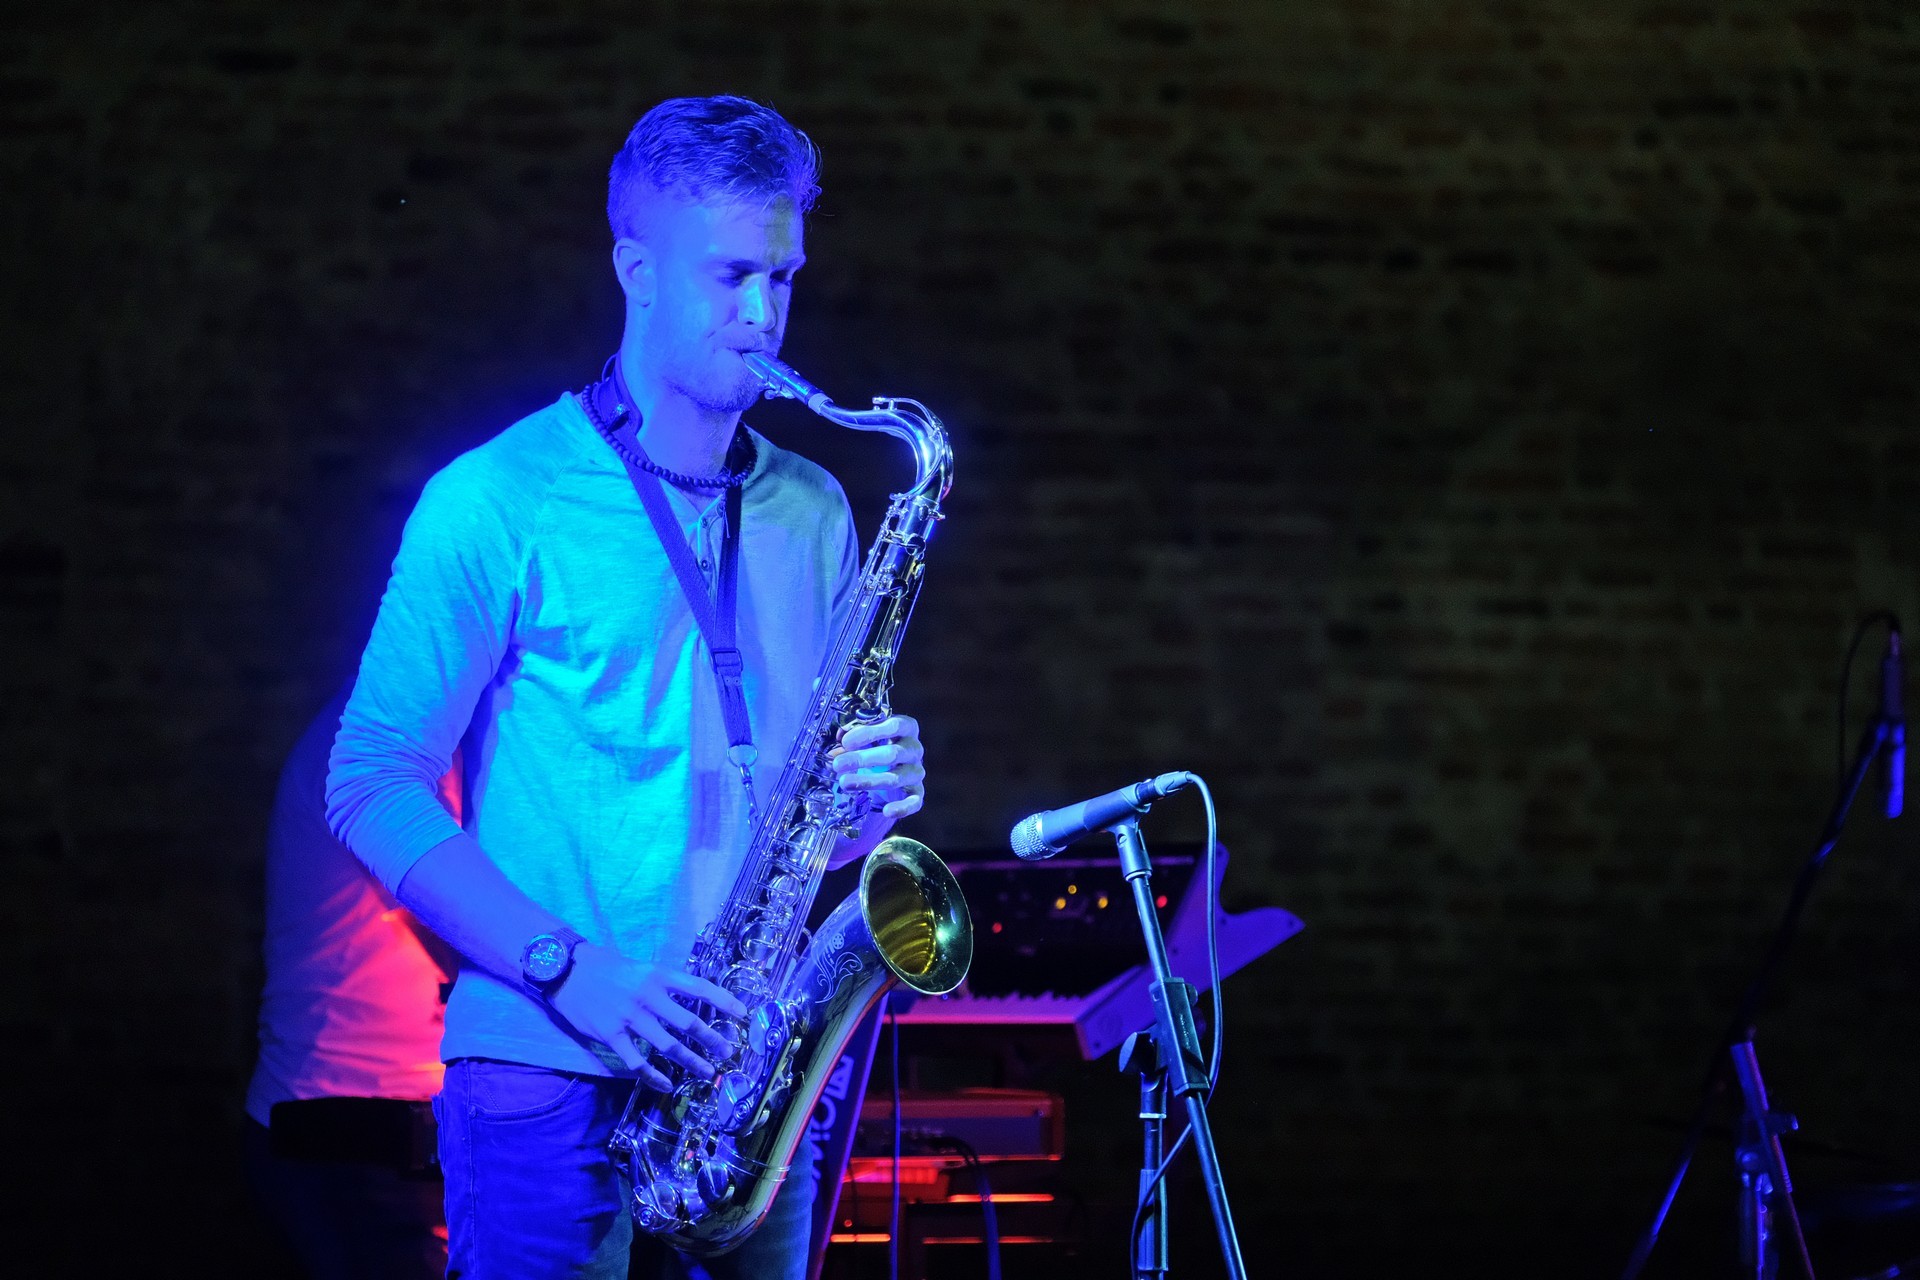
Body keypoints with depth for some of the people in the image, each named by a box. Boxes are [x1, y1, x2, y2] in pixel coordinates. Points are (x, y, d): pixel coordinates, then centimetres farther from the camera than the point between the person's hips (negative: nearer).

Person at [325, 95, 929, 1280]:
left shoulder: (812, 512, 13)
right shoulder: (498, 503, -4)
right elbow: (372, 785, -7)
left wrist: (877, 793, -4)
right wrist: (564, 964, -17)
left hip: (755, 1072, 5)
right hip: (549, 1081, -5)